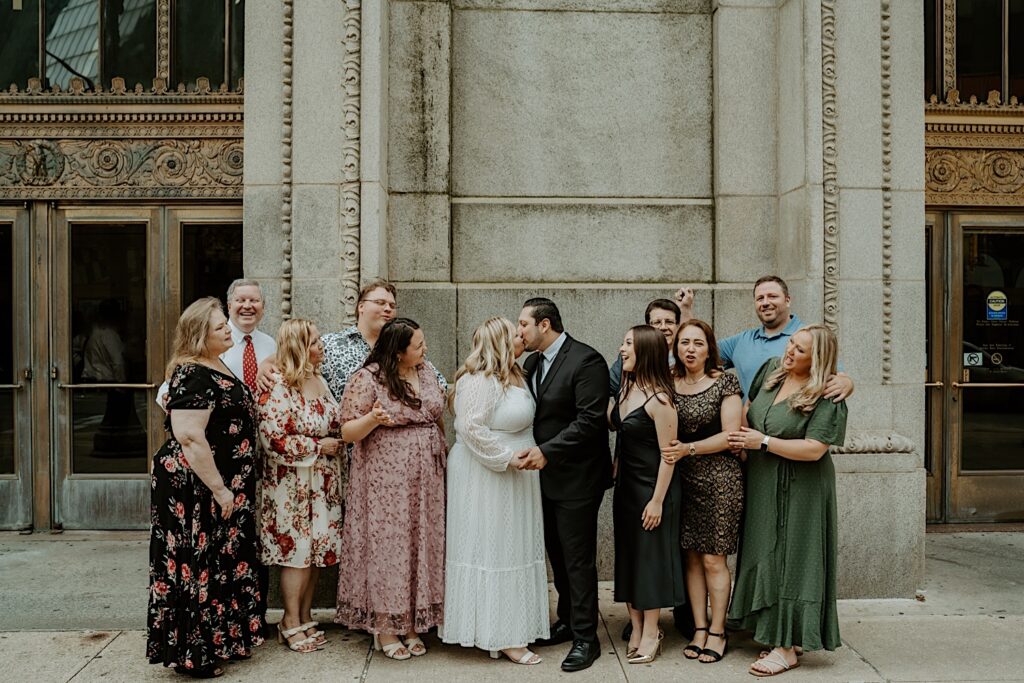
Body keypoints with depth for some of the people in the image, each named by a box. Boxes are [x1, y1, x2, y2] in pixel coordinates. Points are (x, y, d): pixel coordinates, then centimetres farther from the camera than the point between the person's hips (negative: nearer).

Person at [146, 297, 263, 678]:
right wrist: (219, 489, -23)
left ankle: (220, 640, 30)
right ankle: (193, 655, 12)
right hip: (198, 488, -10)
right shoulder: (193, 375, -19)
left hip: (224, 489, 10)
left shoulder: (217, 368, 12)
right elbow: (189, 437, -26)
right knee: (197, 567, 0)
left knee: (221, 564, 17)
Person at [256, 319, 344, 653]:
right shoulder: (277, 387, -16)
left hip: (323, 482, 7)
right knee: (296, 551, 0)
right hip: (291, 484, -7)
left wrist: (336, 447, 5)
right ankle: (291, 623, 13)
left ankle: (305, 618, 22)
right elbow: (274, 440, -22)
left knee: (316, 550, 10)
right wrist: (318, 446, -15)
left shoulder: (320, 382, 9)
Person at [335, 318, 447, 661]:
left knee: (419, 546, 9)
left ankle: (411, 625, 21)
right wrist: (373, 418, -28)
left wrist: (442, 455, 11)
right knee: (387, 545, 0)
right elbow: (348, 432, -9)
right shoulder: (366, 379, -11)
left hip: (424, 480, 6)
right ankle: (384, 629, 15)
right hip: (385, 481, -5)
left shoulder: (426, 371, 7)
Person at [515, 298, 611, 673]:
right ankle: (567, 621, 34)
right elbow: (530, 414, 11)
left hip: (576, 477, -8)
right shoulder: (531, 363, 10)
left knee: (578, 559, 1)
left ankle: (585, 638, 14)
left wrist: (547, 451, -24)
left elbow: (590, 419, -22)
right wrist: (531, 452, -7)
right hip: (547, 476, 8)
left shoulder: (586, 360, -16)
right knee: (558, 555, 18)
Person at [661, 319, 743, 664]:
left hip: (719, 479, -4)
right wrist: (671, 452, -5)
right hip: (683, 479, 4)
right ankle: (699, 629, 20)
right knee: (692, 557, 9)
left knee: (713, 559, 1)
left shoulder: (725, 382, -5)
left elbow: (730, 434, -10)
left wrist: (688, 449, -16)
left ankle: (717, 632, 15)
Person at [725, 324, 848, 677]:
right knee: (765, 556, 13)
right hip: (761, 484, 7)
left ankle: (787, 648, 11)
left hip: (798, 491, -7)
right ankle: (773, 631, 27)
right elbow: (748, 408, 18)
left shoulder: (827, 397, -17)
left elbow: (814, 449, -22)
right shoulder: (771, 370, 3)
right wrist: (741, 441, 3)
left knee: (790, 560, 0)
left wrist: (763, 442, -18)